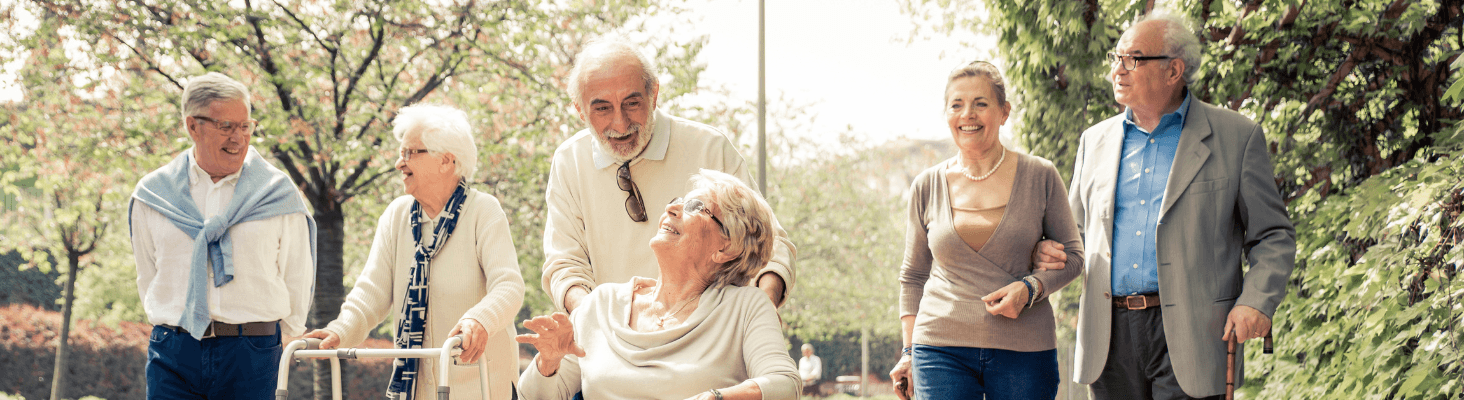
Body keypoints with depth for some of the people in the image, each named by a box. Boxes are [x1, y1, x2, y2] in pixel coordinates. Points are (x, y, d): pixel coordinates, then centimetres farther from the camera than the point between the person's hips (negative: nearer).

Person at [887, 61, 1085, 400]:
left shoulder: (1039, 177, 2)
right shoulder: (927, 187, 7)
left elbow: (1072, 254, 8)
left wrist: (1029, 288, -11)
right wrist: (909, 352, 8)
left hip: (1023, 352, -1)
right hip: (941, 349, 1)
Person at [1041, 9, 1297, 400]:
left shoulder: (1236, 137, 2)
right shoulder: (1095, 140, 15)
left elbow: (1273, 237, 3)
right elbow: (1077, 231, 23)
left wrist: (1256, 301, -13)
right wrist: (1050, 252, 0)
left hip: (1190, 334, -4)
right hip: (1112, 336, 4)